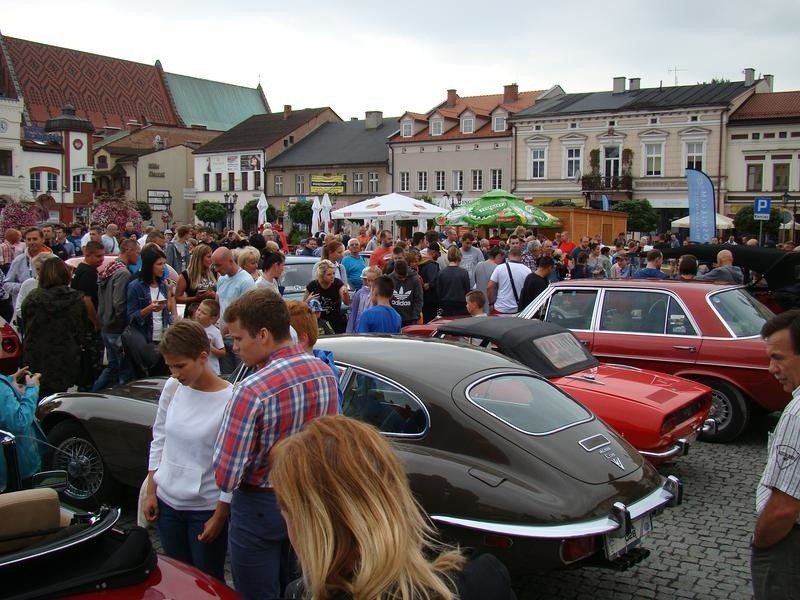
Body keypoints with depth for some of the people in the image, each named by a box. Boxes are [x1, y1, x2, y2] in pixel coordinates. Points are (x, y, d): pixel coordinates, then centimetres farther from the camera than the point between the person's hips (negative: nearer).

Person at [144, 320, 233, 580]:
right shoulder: (172, 388, -3)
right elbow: (159, 439, 9)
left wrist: (220, 516, -10)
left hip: (206, 508, -5)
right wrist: (151, 491, 8)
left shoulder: (230, 400, -20)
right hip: (167, 501, 5)